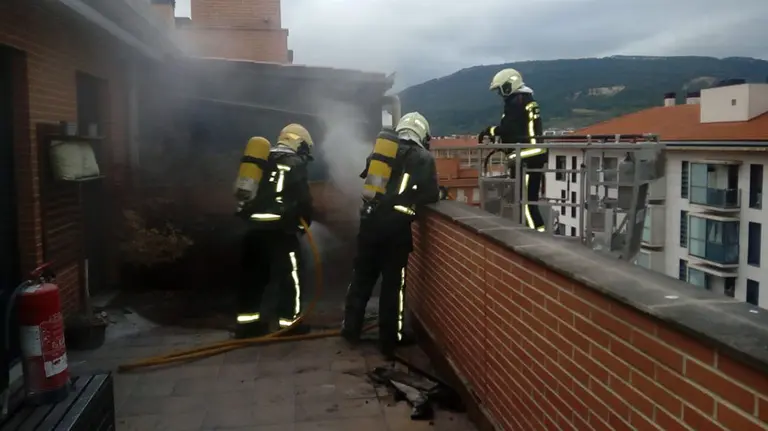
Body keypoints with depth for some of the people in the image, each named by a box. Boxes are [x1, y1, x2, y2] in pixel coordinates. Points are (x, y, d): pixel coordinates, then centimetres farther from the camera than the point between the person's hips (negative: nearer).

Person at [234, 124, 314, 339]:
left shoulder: (264, 161, 22)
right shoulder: (295, 164, -1)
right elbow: (303, 200, -8)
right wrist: (304, 224, 6)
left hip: (254, 227, 7)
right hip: (279, 228, -7)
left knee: (253, 275, 12)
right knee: (289, 275, 2)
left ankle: (247, 322, 14)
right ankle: (289, 322, 3)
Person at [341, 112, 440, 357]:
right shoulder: (423, 158, 4)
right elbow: (431, 196, 2)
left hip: (370, 220, 4)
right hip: (396, 225, -3)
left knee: (362, 277, 17)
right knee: (393, 283, 7)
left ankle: (350, 330, 25)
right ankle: (389, 341, 14)